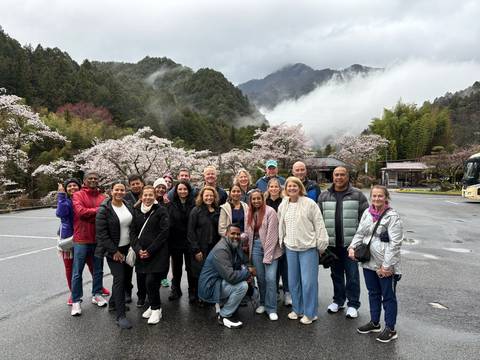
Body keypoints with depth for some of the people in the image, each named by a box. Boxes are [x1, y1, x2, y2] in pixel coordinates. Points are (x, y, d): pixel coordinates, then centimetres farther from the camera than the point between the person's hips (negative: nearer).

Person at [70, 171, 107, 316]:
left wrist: (89, 215, -14)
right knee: (77, 272, 4)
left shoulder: (102, 197, 6)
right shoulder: (78, 195, -3)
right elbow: (80, 212, -18)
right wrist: (98, 210, -12)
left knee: (98, 270, 15)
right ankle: (76, 301, 17)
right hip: (81, 239, -3)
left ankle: (96, 294, 31)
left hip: (98, 239, 4)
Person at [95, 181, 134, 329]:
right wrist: (114, 251, -15)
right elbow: (101, 233, -14)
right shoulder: (104, 209, -12)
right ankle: (120, 316, -1)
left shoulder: (129, 206, 6)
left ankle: (113, 302, 35)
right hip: (113, 250, -6)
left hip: (128, 248, 6)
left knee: (127, 278, 12)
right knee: (119, 278, -9)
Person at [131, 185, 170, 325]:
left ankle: (156, 309, 10)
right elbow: (133, 232, 8)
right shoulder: (136, 211, 10)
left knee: (151, 281, -10)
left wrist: (150, 250, -12)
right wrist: (138, 249, -6)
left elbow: (164, 232, -10)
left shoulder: (161, 210, -4)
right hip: (142, 253, 5)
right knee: (148, 281, 7)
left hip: (158, 253, -4)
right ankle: (154, 306, 29)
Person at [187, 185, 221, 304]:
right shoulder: (196, 211, -4)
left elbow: (219, 231, 11)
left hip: (214, 248, 4)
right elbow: (191, 232, -8)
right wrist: (196, 250, -13)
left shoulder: (217, 211, 9)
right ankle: (196, 298, 20)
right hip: (200, 249, -4)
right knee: (199, 273, 3)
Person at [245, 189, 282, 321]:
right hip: (255, 247, 5)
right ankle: (263, 303, 28)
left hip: (269, 248, -5)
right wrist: (250, 250, 3)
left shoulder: (269, 211, -9)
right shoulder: (250, 214, 11)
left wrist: (267, 256, -15)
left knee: (270, 278, -8)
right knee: (260, 278, 10)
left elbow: (272, 234, -13)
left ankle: (271, 309, 6)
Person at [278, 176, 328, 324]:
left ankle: (310, 313, 14)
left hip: (308, 247, -5)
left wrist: (321, 244, -7)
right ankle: (297, 309, 30)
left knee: (308, 281, -2)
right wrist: (282, 241, 17)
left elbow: (319, 225, -7)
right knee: (293, 281, 13)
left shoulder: (310, 203, -8)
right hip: (290, 247, 5)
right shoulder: (283, 206, 7)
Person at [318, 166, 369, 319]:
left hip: (351, 243, -3)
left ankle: (353, 304, 21)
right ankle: (338, 300, 32)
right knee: (336, 274, 16)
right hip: (331, 243, 3)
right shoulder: (324, 196, 6)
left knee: (352, 275, 6)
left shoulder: (358, 195, -1)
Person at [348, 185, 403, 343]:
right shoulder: (367, 213, 4)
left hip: (386, 266, -6)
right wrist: (352, 247, -7)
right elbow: (360, 233, 11)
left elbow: (395, 243, -17)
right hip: (369, 262, 6)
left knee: (388, 296, 9)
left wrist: (386, 266, -18)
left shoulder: (392, 216, -14)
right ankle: (374, 322, 37)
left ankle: (390, 329, 24)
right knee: (373, 293, 20)